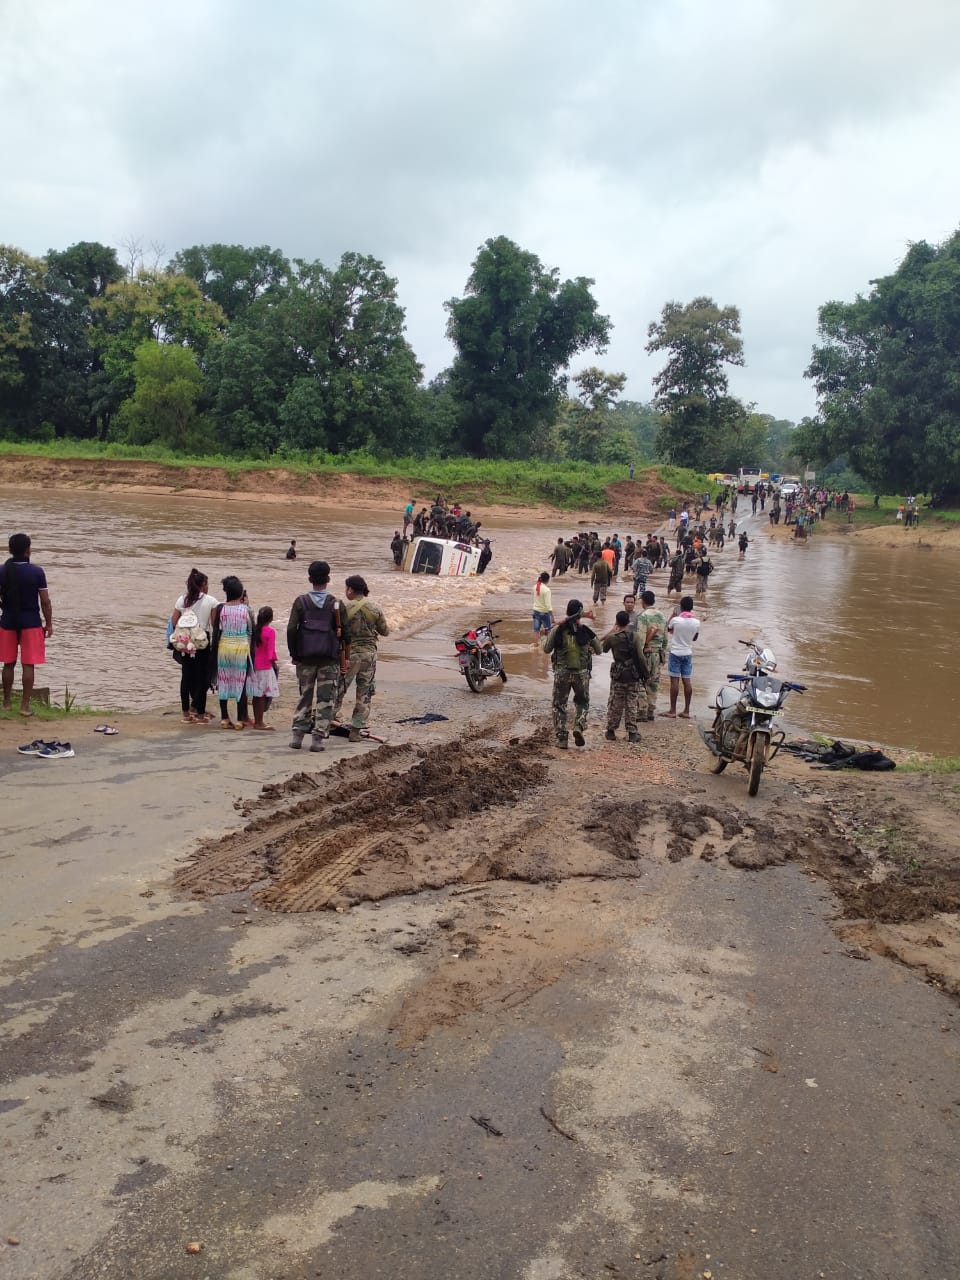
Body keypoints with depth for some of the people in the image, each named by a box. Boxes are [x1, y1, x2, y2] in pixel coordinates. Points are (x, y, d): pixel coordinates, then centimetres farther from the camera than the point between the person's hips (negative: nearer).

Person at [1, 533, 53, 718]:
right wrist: (49, 624, 2)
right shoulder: (36, 572, -10)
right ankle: (25, 705, 2)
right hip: (31, 623, -3)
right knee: (28, 665, 2)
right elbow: (45, 601, -8)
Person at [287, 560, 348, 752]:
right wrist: (345, 659, 7)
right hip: (329, 659, -1)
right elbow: (343, 633, -1)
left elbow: (291, 629, -5)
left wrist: (293, 655, 5)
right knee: (325, 699, 4)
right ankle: (318, 738, 0)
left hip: (305, 658, 1)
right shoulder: (336, 604, -2)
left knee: (305, 696, 14)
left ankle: (297, 733, 9)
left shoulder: (301, 601, -1)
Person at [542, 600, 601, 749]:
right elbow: (599, 650, 7)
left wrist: (544, 638, 17)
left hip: (561, 673, 0)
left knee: (559, 705, 10)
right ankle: (579, 727, -3)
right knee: (582, 702, 20)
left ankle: (561, 738, 6)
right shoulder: (586, 631, -3)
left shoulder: (557, 630, -6)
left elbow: (546, 649, -1)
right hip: (582, 673, 1)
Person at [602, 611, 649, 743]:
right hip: (634, 676, 0)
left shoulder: (611, 637, -8)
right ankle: (632, 733, 10)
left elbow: (604, 649, 13)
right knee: (632, 705, 8)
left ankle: (611, 731, 18)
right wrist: (646, 673, 0)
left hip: (618, 675, 0)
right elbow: (640, 657, -11)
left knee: (615, 705, 12)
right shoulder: (635, 636, -10)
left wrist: (612, 631, 15)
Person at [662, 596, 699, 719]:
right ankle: (686, 711, 8)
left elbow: (668, 630, 6)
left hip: (675, 652, -3)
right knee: (687, 681, 5)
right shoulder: (696, 622, -4)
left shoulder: (675, 620, -15)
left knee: (675, 681, -3)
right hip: (688, 653, 3)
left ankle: (672, 711, -2)